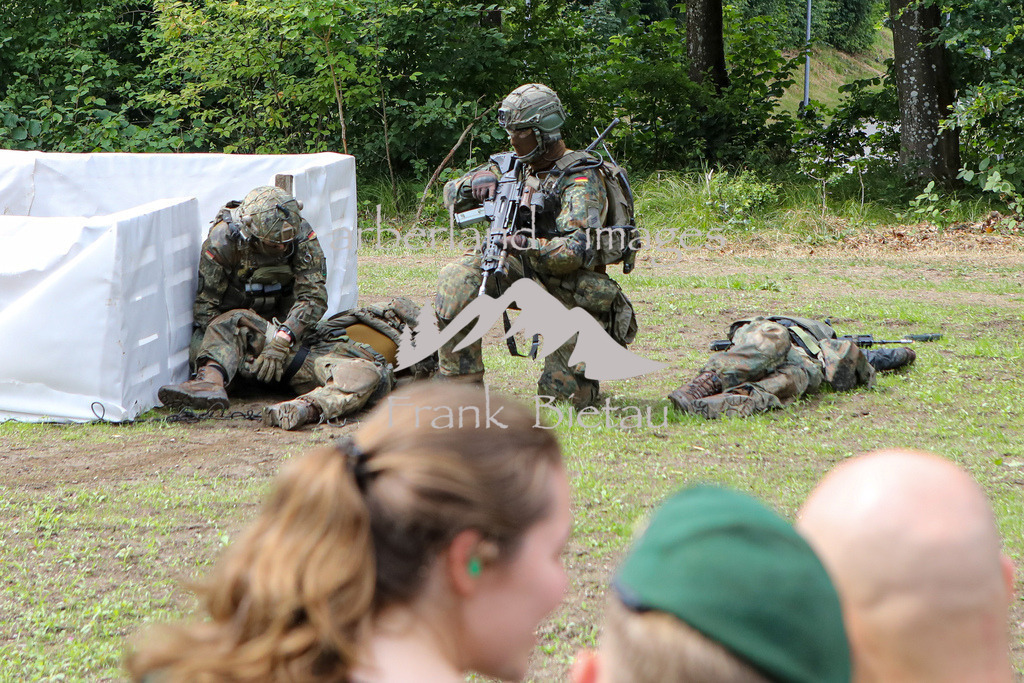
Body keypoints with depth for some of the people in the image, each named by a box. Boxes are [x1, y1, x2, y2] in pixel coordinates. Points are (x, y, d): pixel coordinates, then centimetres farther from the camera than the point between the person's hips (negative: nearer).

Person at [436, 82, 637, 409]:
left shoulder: (581, 179, -17)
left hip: (573, 287, -5)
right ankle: (462, 382, -18)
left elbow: (577, 250, -28)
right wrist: (479, 180, -15)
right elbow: (452, 195, 8)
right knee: (457, 278, -24)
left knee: (568, 394, -6)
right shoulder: (513, 166, 4)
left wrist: (526, 246, -42)